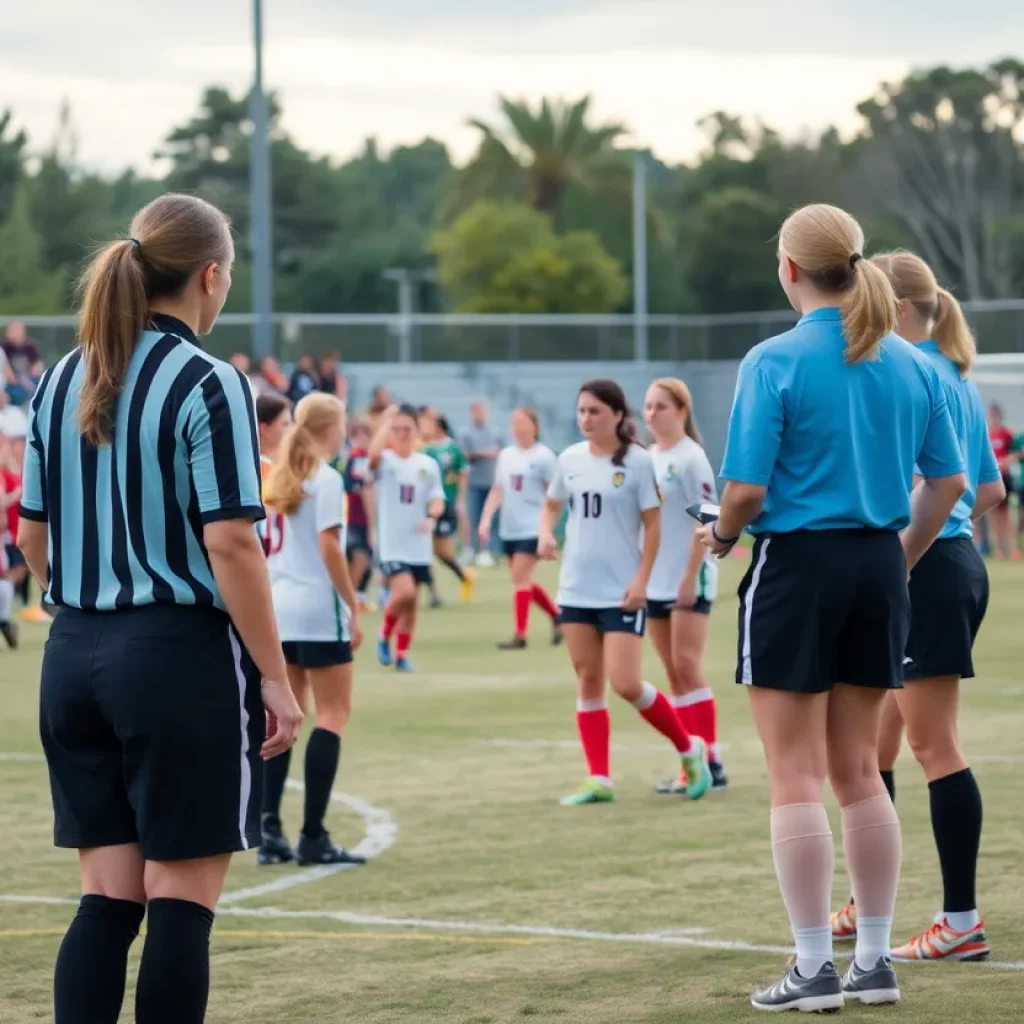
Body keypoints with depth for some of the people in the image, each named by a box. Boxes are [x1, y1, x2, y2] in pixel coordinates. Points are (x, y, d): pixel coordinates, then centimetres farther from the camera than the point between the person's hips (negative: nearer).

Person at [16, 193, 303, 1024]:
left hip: (76, 658, 7)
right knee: (182, 901, 0)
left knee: (108, 897, 9)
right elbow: (230, 544, -16)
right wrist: (275, 677, -11)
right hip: (182, 654, -6)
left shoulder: (63, 380, 9)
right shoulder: (207, 385, -11)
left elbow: (32, 535, 13)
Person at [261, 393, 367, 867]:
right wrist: (353, 607, -14)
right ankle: (313, 837, -5)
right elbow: (329, 547, -17)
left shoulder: (277, 478, 11)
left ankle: (269, 830, 6)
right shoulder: (326, 479, -10)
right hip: (318, 611, -7)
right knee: (333, 714, -1)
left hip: (278, 609, 7)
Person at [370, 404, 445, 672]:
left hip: (418, 546, 4)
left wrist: (432, 517, -15)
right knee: (404, 592, -21)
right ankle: (384, 636, 4)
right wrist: (386, 422, -22)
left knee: (411, 602, 8)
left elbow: (437, 499, 6)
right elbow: (373, 453, -30)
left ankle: (402, 653, 21)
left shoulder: (427, 464, 4)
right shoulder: (385, 461, -6)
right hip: (391, 544, -4)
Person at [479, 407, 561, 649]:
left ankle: (520, 635, -7)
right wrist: (485, 520, 4)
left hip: (532, 528, -6)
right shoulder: (506, 455, 11)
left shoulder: (544, 456, -6)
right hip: (508, 530, 6)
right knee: (522, 581, 10)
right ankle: (557, 616, 27)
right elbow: (497, 492, 13)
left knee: (520, 577, -11)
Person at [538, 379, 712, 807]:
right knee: (588, 682, 5)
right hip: (576, 589, 5)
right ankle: (599, 780, 10)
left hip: (621, 591, -5)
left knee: (625, 683, -11)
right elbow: (552, 504, 20)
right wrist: (546, 533, -2)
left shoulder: (637, 460, -9)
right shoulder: (570, 459, 5)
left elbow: (653, 524, -7)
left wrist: (641, 580, -14)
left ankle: (689, 748, 11)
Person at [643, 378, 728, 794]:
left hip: (689, 579, -7)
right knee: (674, 673, 7)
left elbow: (704, 522, -13)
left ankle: (710, 762, -8)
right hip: (655, 581, 7)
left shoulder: (690, 458, -9)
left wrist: (690, 577, -17)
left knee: (687, 666, -11)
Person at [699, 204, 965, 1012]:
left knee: (796, 777, 1)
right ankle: (875, 962, 16)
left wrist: (723, 534, 4)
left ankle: (816, 969, 1)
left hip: (798, 564, -6)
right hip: (879, 567, 6)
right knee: (858, 771, 14)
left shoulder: (776, 362, -13)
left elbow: (746, 490, -16)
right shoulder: (910, 364, 4)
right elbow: (949, 481, 9)